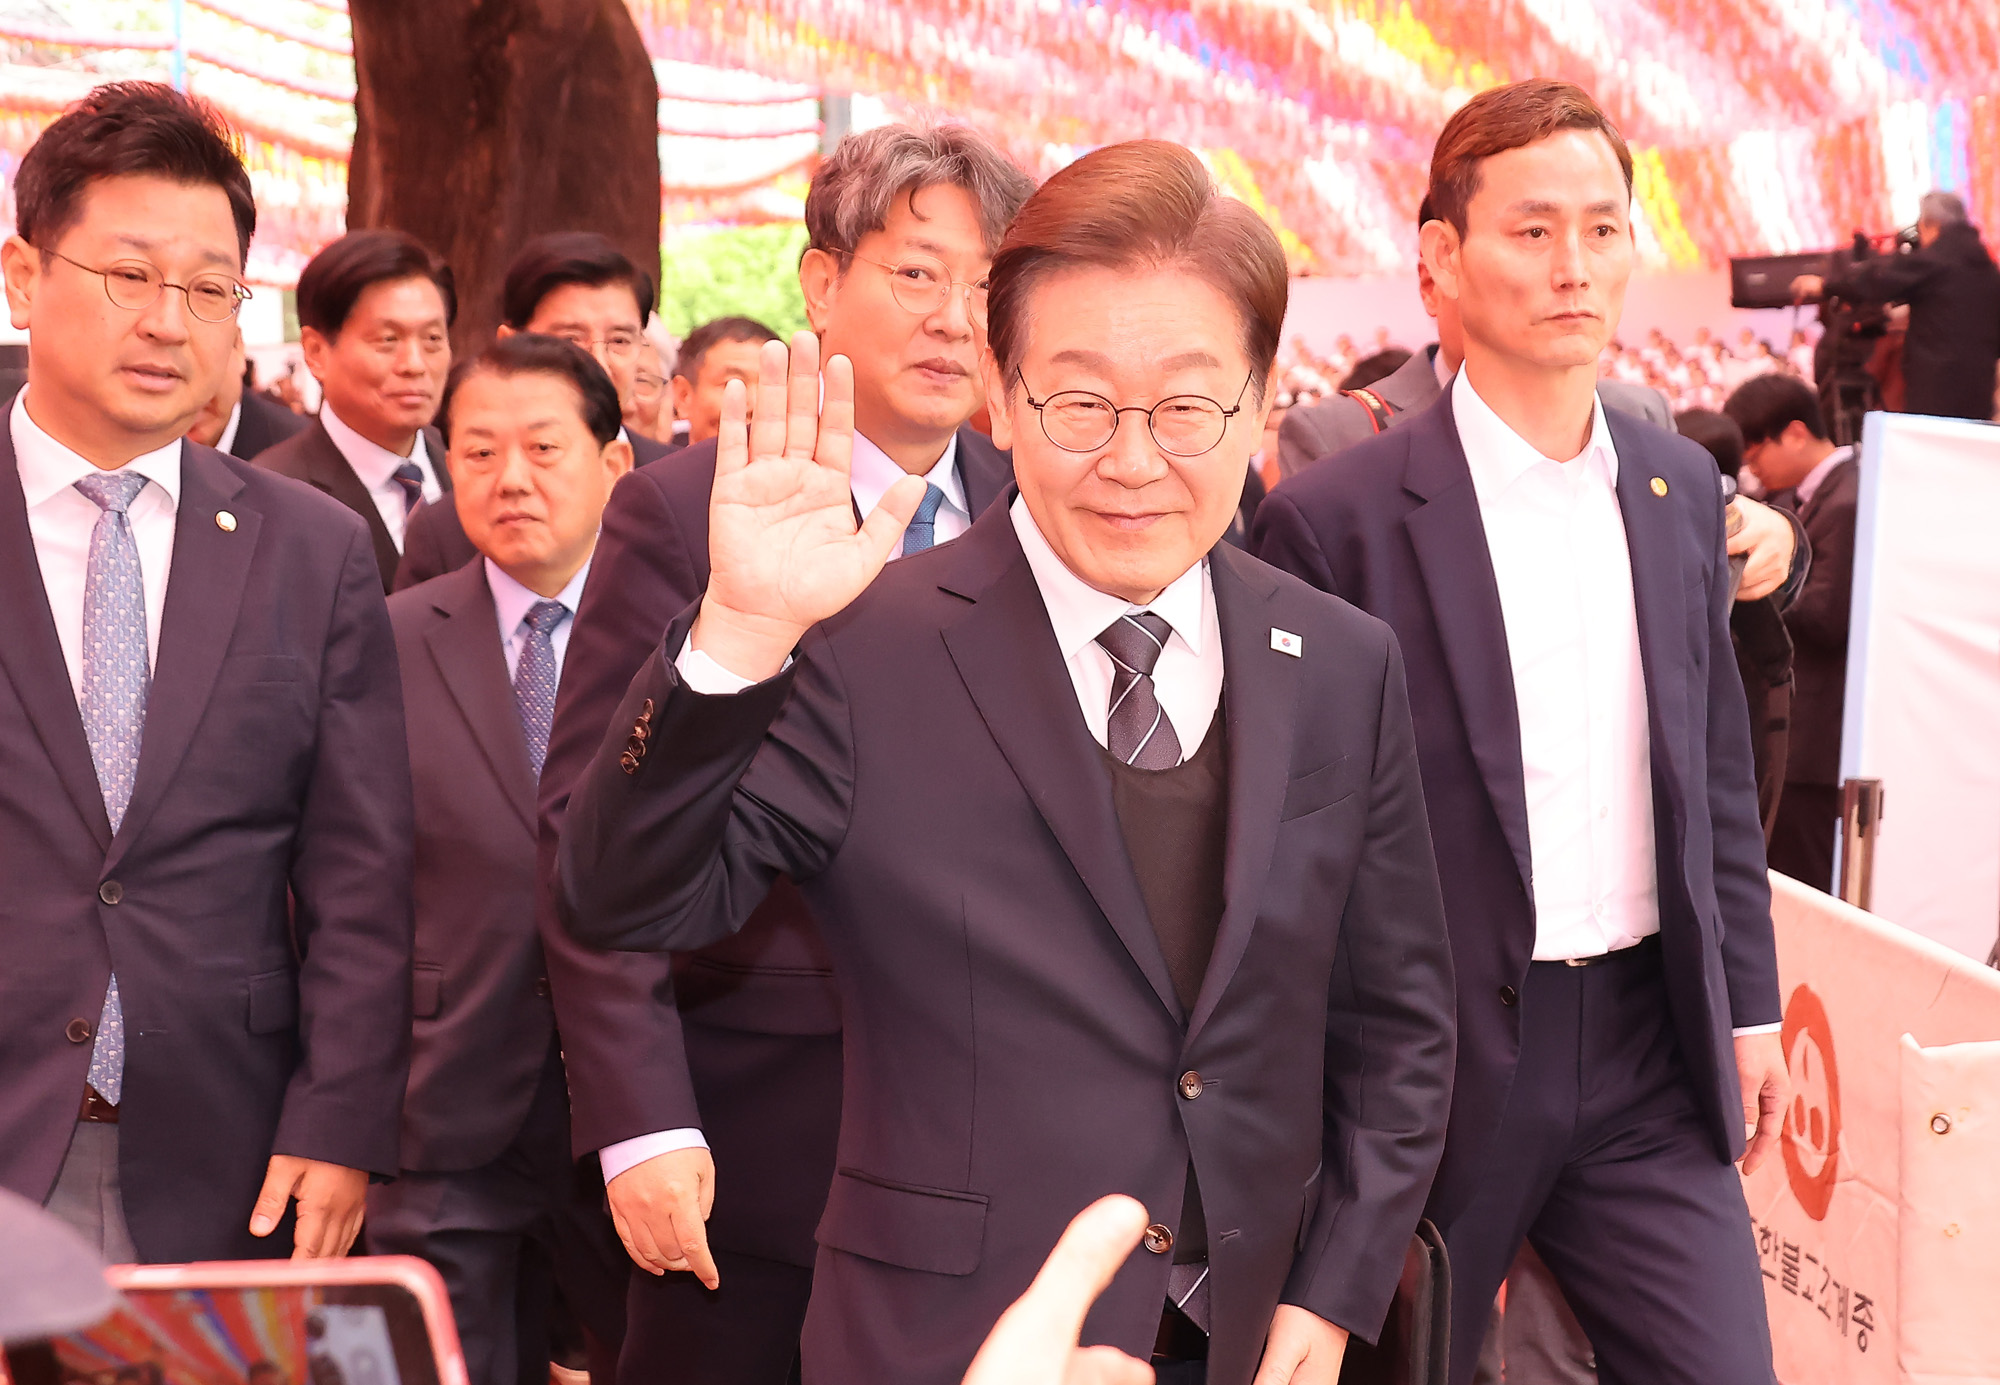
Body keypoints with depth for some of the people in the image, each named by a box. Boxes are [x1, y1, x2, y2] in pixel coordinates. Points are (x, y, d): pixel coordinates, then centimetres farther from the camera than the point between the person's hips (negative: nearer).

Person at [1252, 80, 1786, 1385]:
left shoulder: (1682, 487, 7)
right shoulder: (1336, 519, -11)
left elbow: (1718, 771, 15)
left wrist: (1749, 1000, 12)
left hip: (1651, 1049, 4)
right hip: (1439, 1069, -4)